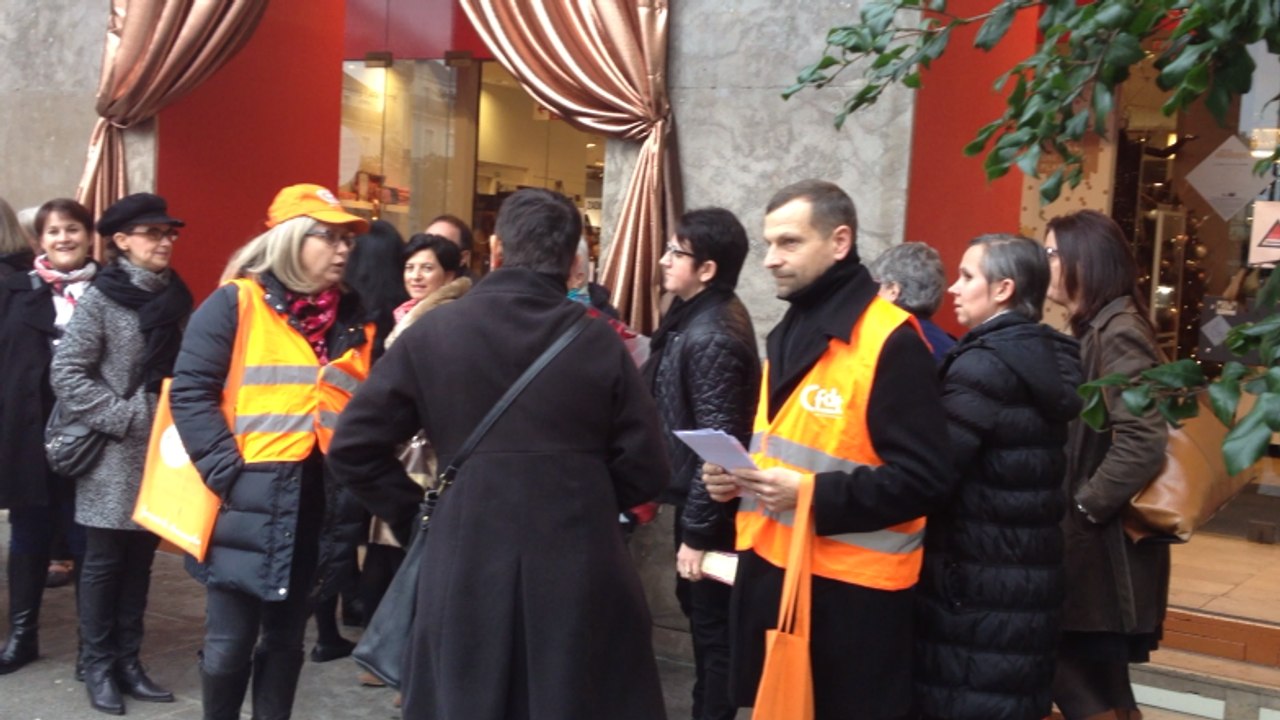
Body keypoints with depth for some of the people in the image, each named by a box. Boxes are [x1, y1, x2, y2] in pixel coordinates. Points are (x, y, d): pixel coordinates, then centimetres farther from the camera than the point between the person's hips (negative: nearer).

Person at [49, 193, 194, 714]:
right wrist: (123, 417, -15)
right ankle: (98, 665, 16)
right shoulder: (101, 298, -8)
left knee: (140, 559, 11)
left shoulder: (173, 297, 9)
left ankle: (128, 660, 22)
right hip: (115, 456, -5)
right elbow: (66, 374, -12)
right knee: (104, 563, 4)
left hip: (162, 452, 5)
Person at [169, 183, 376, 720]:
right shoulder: (236, 303, -5)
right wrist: (228, 473, -16)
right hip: (249, 505, -4)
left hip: (319, 507, 4)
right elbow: (191, 391, -9)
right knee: (230, 641, 5)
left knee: (286, 636, 15)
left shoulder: (355, 320, 10)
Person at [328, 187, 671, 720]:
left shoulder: (432, 332, -3)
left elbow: (354, 445, -1)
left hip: (465, 563, 0)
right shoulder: (598, 340, -4)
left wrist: (415, 513, 11)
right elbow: (644, 469, -2)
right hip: (580, 567, 0)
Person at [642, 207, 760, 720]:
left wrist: (697, 530, -20)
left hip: (709, 507, -10)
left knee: (711, 619, 5)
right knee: (697, 605, 22)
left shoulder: (711, 337, -23)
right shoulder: (700, 317, 6)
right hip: (700, 498, 10)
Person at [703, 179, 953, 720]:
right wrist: (741, 475, 3)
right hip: (771, 566, 8)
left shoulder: (891, 341, -15)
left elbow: (924, 478, -19)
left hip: (851, 588, -8)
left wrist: (811, 494, -24)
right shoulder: (791, 332, 13)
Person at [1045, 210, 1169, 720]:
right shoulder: (1092, 331, 14)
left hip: (1101, 546, -9)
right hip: (1086, 544, 9)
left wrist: (1085, 508, -18)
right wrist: (1073, 508, 9)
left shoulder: (1118, 332, -16)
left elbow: (1144, 441, -26)